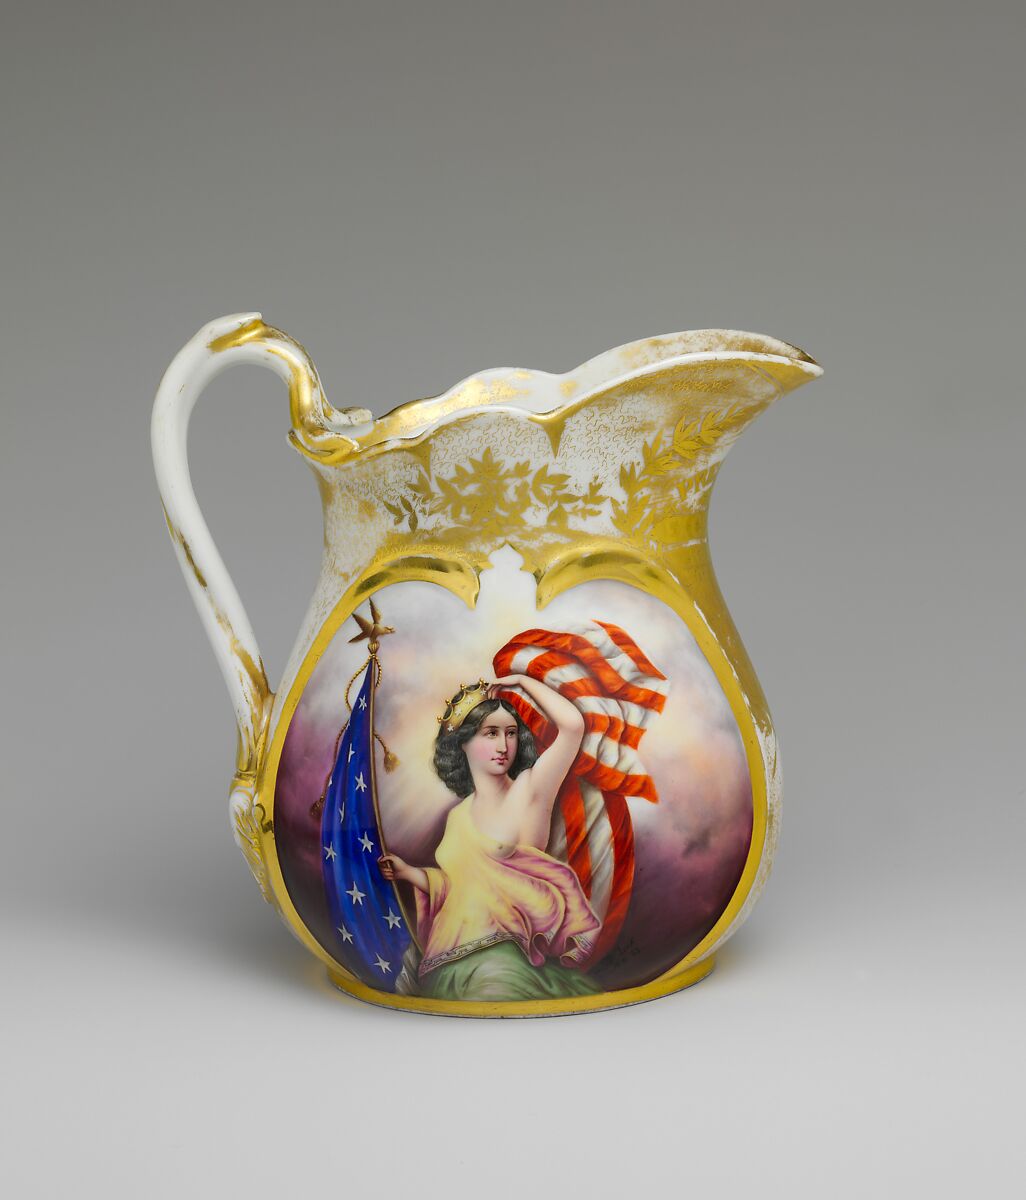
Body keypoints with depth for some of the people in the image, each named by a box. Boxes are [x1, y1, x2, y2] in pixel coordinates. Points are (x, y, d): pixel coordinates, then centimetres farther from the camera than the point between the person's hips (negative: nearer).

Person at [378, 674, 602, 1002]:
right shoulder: (458, 815, 17)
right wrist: (410, 873, 11)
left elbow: (572, 723, -14)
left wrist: (522, 680, -1)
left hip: (503, 950, -4)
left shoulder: (529, 791, -1)